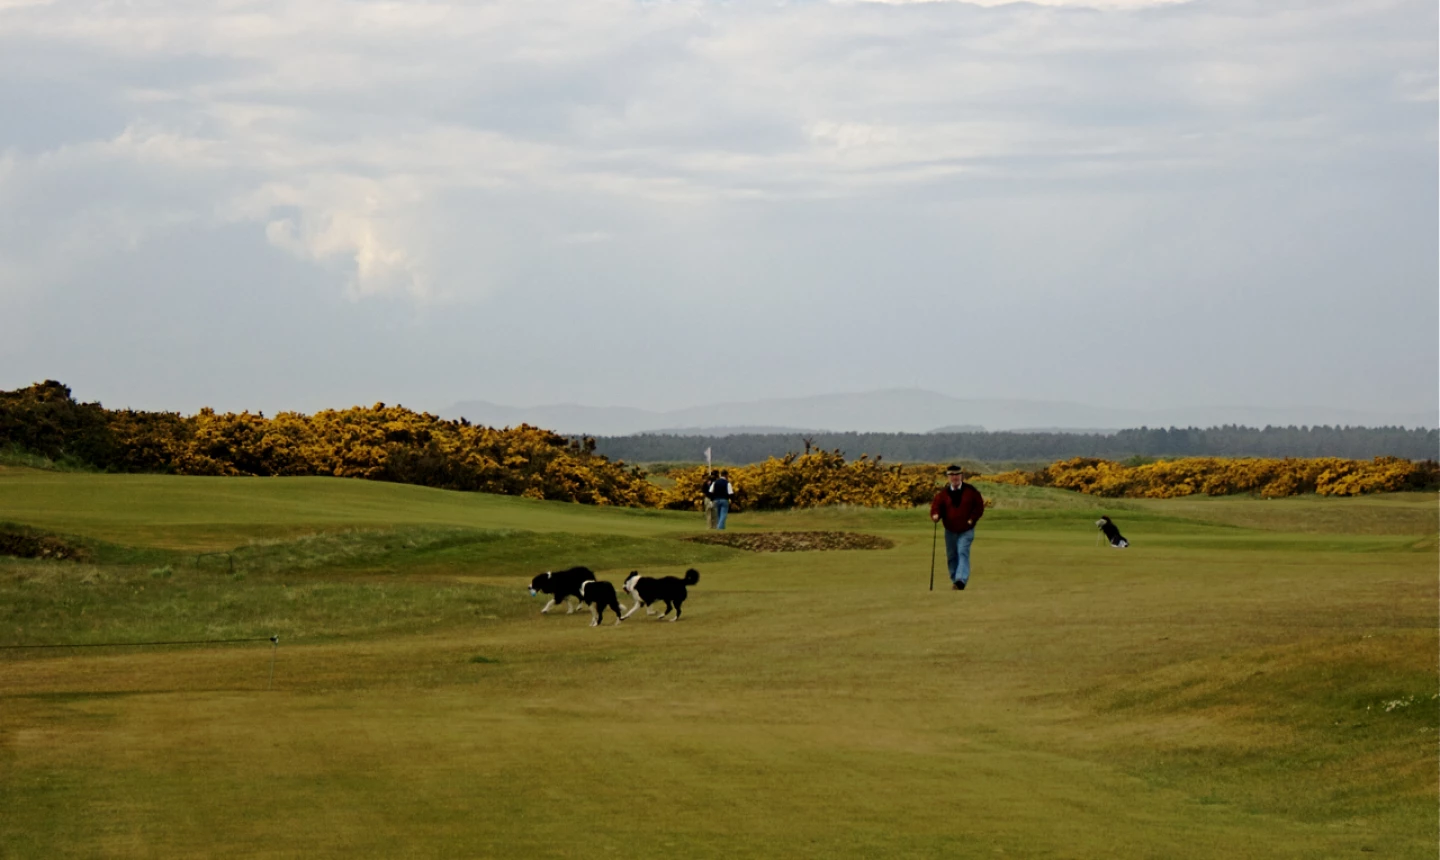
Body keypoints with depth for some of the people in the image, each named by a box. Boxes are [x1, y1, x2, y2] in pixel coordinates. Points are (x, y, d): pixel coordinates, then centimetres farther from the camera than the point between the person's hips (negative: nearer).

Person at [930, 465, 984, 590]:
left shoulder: (970, 491, -1)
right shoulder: (943, 493, 1)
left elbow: (979, 506, 1)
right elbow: (936, 506, -3)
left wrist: (972, 519, -11)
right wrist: (936, 515, -26)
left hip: (966, 530, -3)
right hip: (950, 531, 3)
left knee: (963, 553, -17)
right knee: (951, 556, 9)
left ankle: (961, 579, -28)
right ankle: (954, 580, 22)